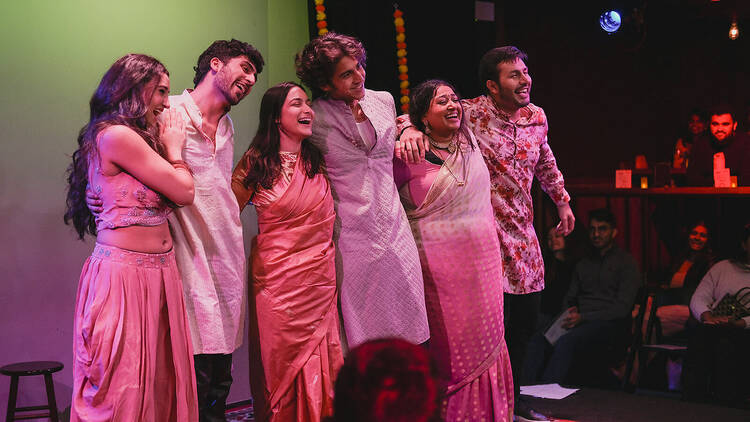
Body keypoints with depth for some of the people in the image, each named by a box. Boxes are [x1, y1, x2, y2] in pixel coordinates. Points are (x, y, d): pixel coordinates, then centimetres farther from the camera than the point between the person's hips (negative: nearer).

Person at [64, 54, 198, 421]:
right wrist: (173, 148, 4)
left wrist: (167, 146, 11)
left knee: (158, 385, 11)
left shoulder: (135, 138, 17)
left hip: (158, 275, 9)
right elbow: (184, 192, -10)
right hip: (124, 276, -9)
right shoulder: (115, 136, -14)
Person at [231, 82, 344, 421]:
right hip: (278, 278, -3)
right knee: (282, 366, 5)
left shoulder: (319, 160, 7)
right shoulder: (256, 164, -4)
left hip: (321, 279, 4)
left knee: (321, 368, 6)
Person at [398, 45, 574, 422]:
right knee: (496, 325, -8)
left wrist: (562, 200, 31)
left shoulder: (536, 116, 6)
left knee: (525, 323, 15)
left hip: (523, 233, 7)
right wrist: (410, 130, -36)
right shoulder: (471, 114, -13)